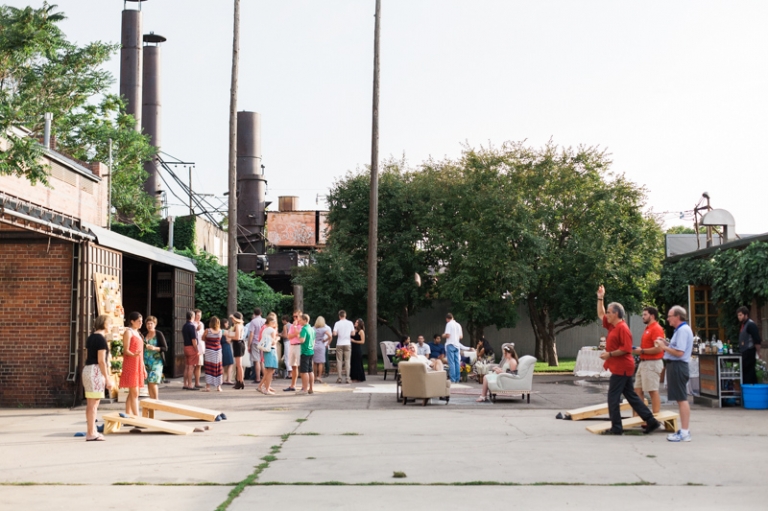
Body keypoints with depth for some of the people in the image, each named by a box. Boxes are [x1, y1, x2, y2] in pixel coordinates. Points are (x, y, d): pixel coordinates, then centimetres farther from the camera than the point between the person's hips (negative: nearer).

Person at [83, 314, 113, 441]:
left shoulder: (90, 337, 14)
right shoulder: (101, 339, -12)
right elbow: (101, 360, -16)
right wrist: (107, 378, -14)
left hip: (87, 369, 9)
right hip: (96, 371, -9)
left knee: (90, 404, 13)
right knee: (93, 404, -6)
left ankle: (92, 431, 19)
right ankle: (91, 434, -4)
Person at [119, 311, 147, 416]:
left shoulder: (137, 333, 19)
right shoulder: (128, 332, -7)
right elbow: (126, 350, -14)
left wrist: (143, 368, 20)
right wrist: (134, 355, -34)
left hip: (138, 365, 9)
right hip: (130, 365, -9)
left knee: (132, 393, 9)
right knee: (134, 393, -11)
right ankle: (137, 417, -14)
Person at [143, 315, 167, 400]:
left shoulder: (159, 334, -4)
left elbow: (165, 348, -7)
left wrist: (155, 348, -19)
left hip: (156, 362, -5)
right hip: (146, 362, 5)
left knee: (153, 383, -13)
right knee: (149, 384, 4)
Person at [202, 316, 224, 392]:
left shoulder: (207, 331, -11)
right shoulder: (220, 331, -2)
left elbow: (203, 339, 2)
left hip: (209, 350, -3)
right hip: (218, 350, 3)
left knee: (209, 368, -1)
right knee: (218, 368, 10)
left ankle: (208, 386, -4)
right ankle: (218, 386, 14)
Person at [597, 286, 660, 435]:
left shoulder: (622, 328, -16)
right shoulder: (612, 326, 11)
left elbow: (626, 349, -24)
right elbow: (600, 314, 26)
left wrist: (610, 354, -19)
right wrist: (600, 298, 21)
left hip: (622, 368, -10)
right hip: (621, 367, 10)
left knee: (613, 397, -5)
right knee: (631, 396, 11)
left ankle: (616, 427, -1)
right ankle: (651, 421, 13)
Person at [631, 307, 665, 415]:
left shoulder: (656, 329, -13)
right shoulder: (648, 328, 17)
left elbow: (658, 349, -22)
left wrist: (642, 351, -14)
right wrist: (638, 350, 8)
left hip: (652, 364, -10)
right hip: (643, 363, 10)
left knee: (653, 391, -6)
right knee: (638, 390, 10)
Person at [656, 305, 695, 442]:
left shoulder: (683, 330, -16)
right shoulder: (681, 329, 17)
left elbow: (679, 352, -22)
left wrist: (664, 347, -12)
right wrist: (666, 344, 9)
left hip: (678, 366, -11)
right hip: (675, 365, 11)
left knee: (682, 399, -8)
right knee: (681, 399, 13)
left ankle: (685, 433, -7)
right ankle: (684, 430, 19)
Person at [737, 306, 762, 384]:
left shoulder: (751, 325, -12)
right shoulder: (742, 325, 16)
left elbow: (757, 340, -17)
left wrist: (758, 353, -17)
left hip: (750, 353, -9)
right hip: (744, 353, 9)